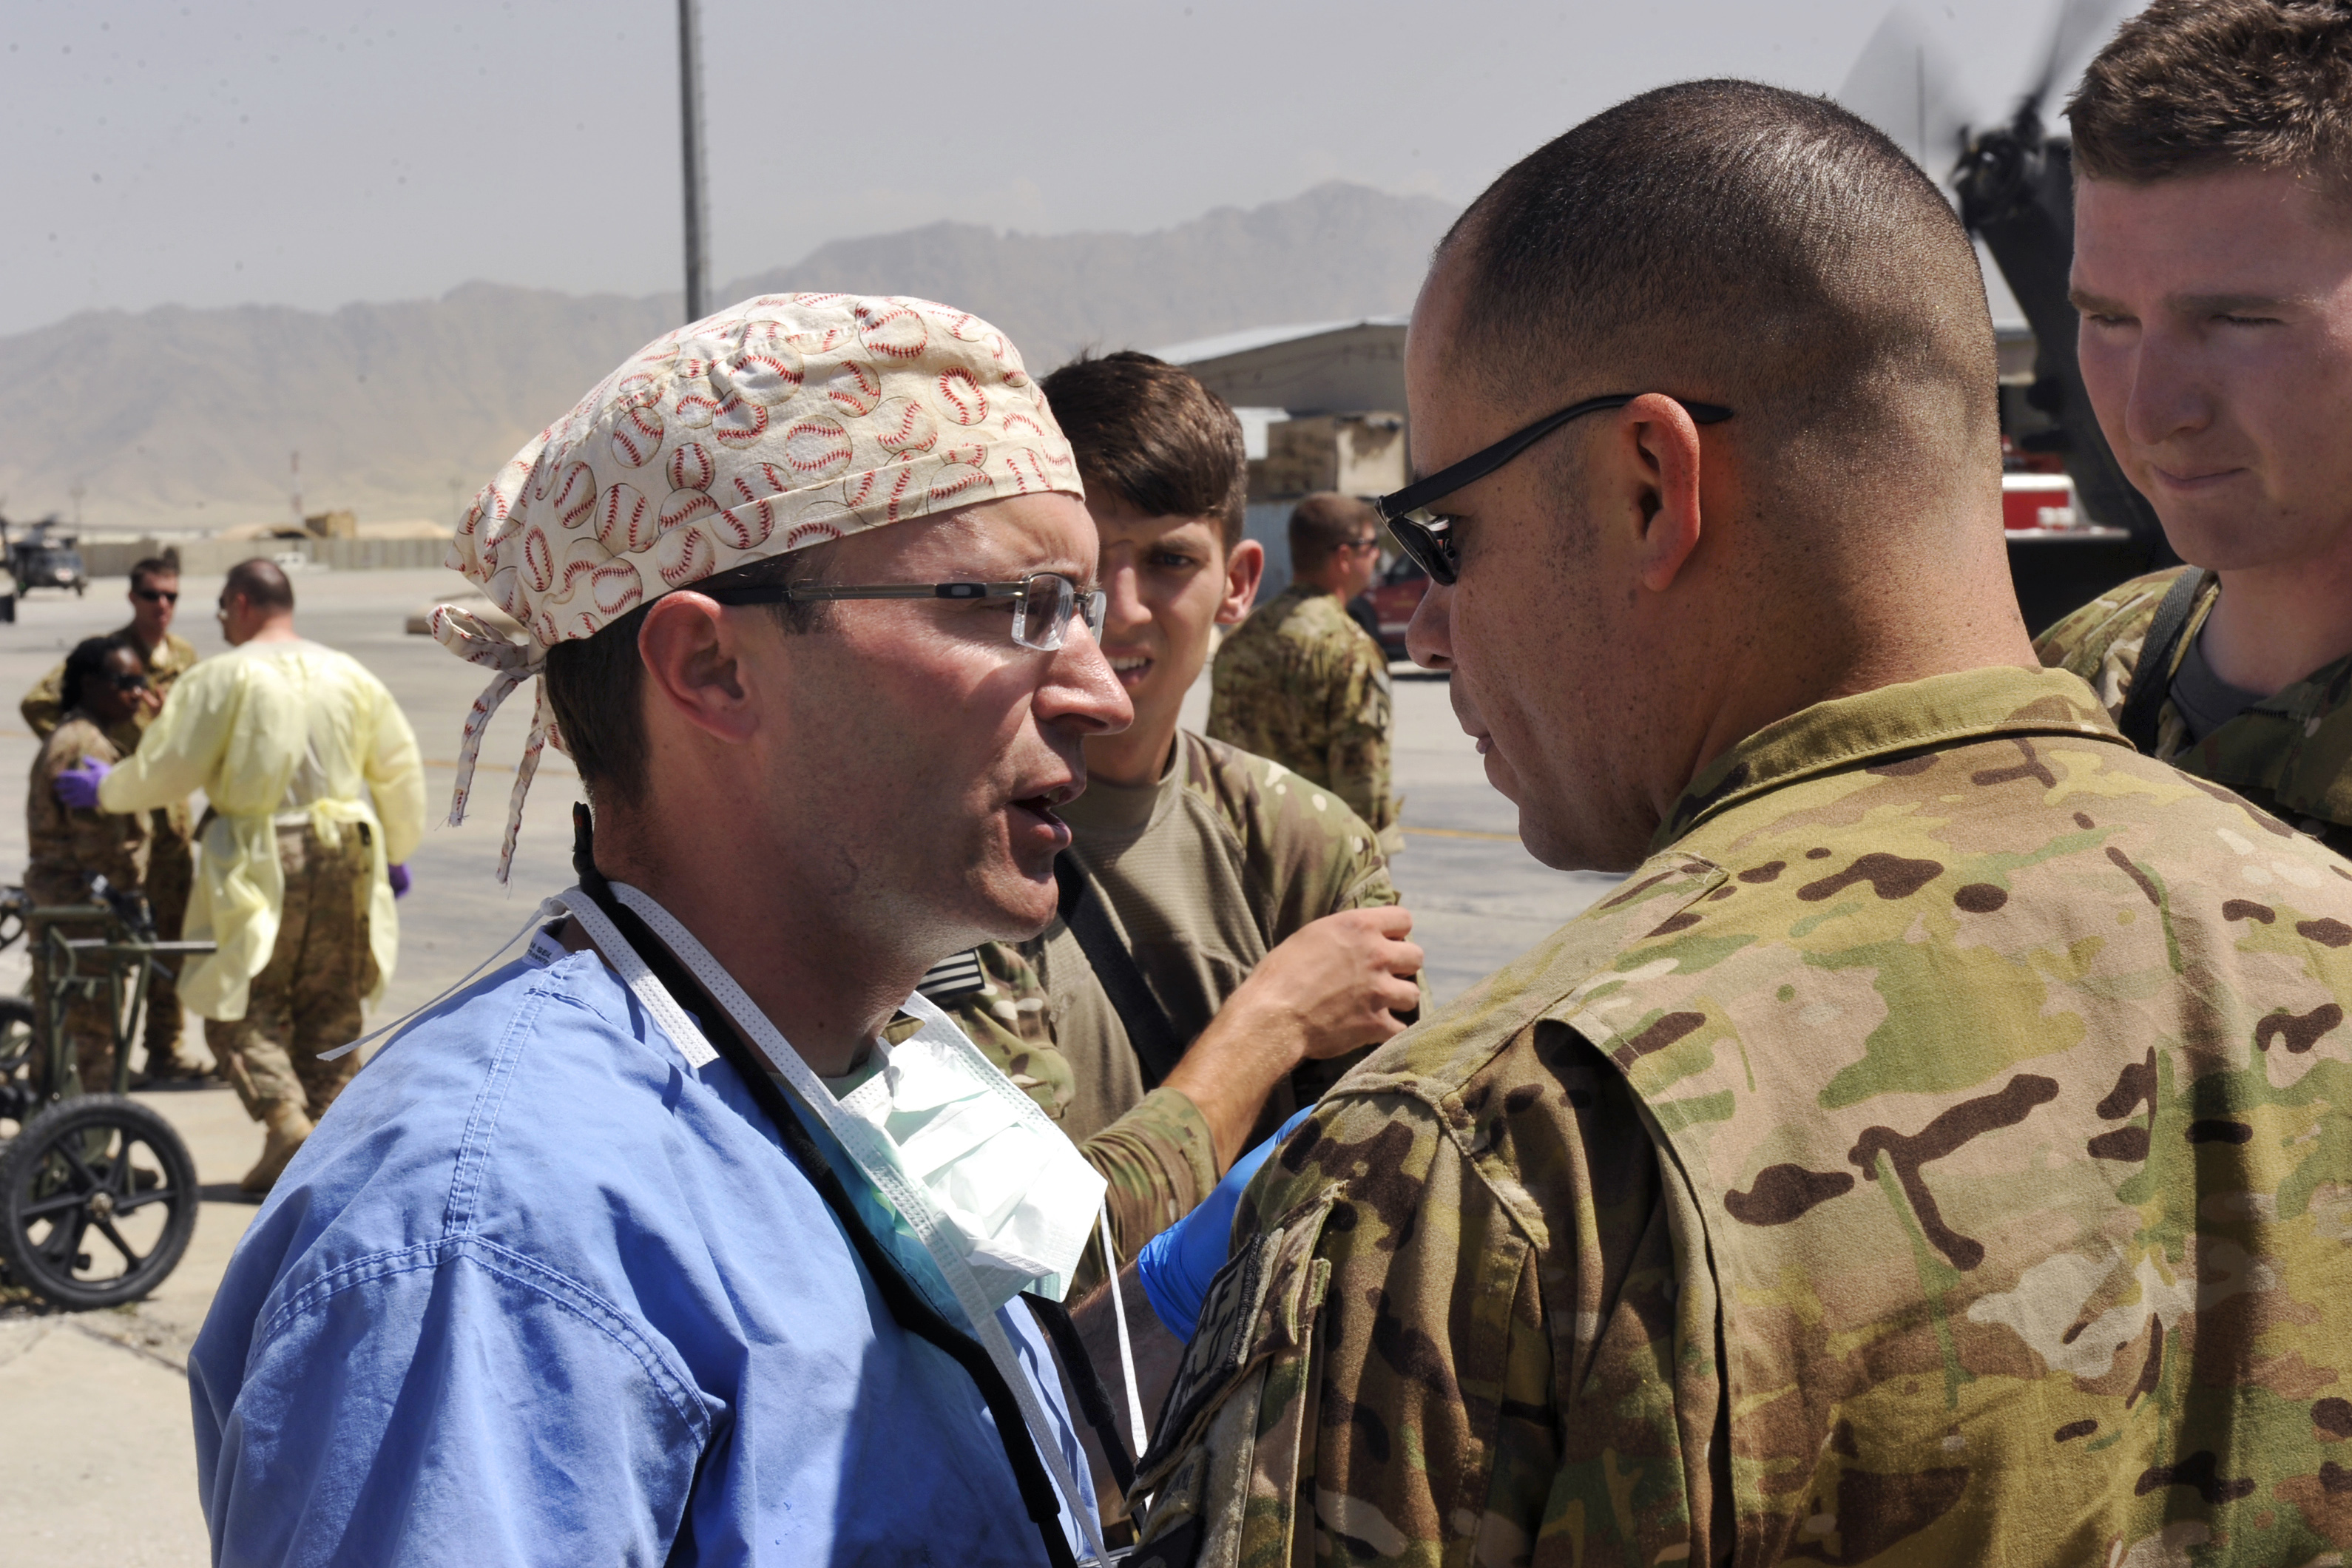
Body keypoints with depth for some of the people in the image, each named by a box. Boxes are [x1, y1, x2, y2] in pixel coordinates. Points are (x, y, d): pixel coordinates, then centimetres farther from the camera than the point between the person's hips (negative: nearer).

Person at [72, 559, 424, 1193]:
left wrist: (106, 788, 13)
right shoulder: (350, 676, 8)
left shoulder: (223, 676, -6)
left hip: (260, 862, -4)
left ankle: (284, 1117, -15)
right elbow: (400, 767, 14)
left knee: (241, 1006, 4)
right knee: (330, 1009, 13)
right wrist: (397, 852, 26)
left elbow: (166, 767, -7)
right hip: (343, 854, 5)